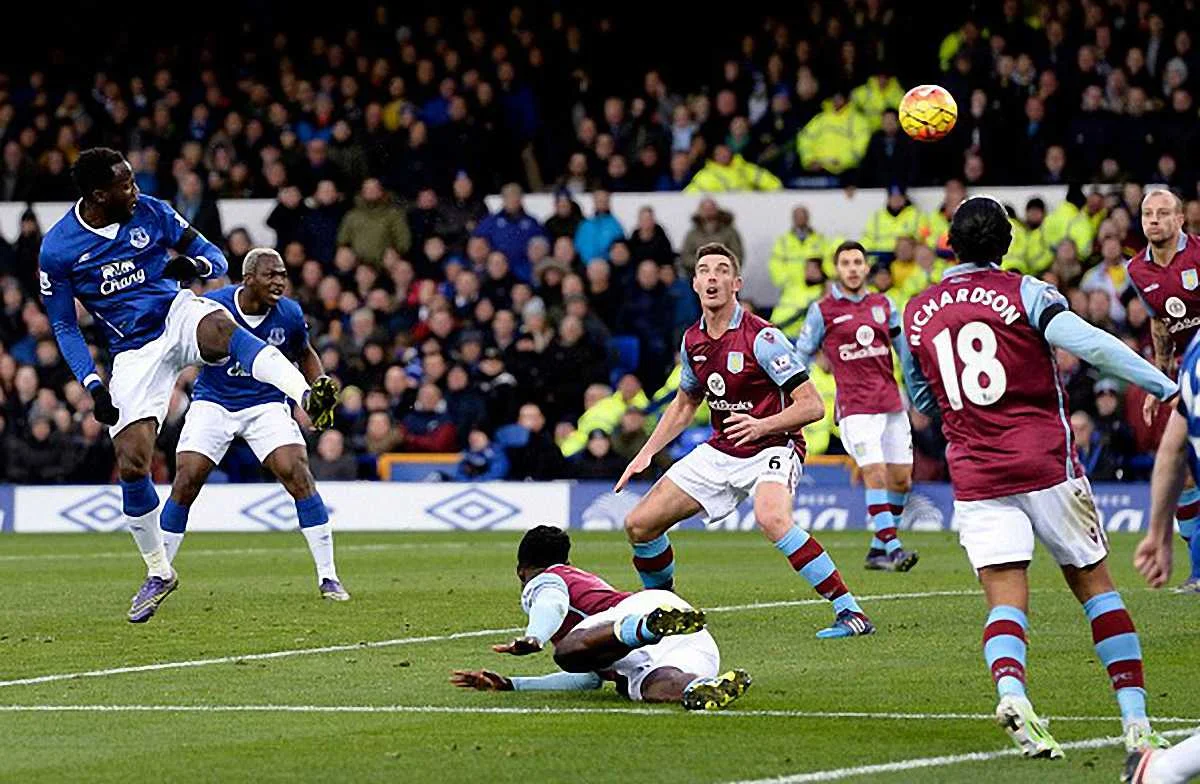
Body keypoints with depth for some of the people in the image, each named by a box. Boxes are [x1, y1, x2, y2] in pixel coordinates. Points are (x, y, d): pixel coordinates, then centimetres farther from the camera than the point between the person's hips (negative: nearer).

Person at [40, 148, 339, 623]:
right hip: (133, 351, 1)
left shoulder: (151, 213, -2)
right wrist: (93, 386, -9)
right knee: (131, 465, -8)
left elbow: (216, 258, 4)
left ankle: (306, 397, -63)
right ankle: (158, 574, 12)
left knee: (220, 328, -38)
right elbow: (64, 326, 2)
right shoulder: (58, 250, -7)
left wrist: (195, 265, -22)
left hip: (176, 313, 0)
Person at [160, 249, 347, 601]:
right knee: (185, 484, -11)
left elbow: (305, 355, 13)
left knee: (299, 476, -16)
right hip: (213, 403, -1)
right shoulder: (212, 307, -17)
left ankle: (328, 577, -9)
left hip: (266, 404, 1)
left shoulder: (289, 315, -9)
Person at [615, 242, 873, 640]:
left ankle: (850, 612, -36)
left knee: (771, 518, -39)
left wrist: (761, 425, -34)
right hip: (720, 453, 7)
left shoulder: (761, 337, -18)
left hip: (772, 447, -7)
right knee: (639, 524, 2)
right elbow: (684, 403, 22)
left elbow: (812, 406, -20)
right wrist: (646, 453, 13)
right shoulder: (693, 340, 4)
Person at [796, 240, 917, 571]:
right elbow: (802, 356, 7)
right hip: (855, 406, -5)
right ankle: (892, 548, -21)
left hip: (892, 404, 5)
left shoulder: (883, 305, 12)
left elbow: (905, 348, 22)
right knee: (875, 474, -18)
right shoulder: (823, 310, 1)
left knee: (902, 480, 4)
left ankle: (879, 549, 16)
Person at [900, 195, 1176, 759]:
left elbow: (921, 400, 22)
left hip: (975, 478, 2)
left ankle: (1010, 691, -33)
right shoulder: (1023, 293, -3)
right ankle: (1136, 719, 3)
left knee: (1005, 602, -2)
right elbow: (1089, 343, -18)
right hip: (1046, 466, -2)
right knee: (1094, 584, 9)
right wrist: (1167, 388, -15)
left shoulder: (916, 313, 9)